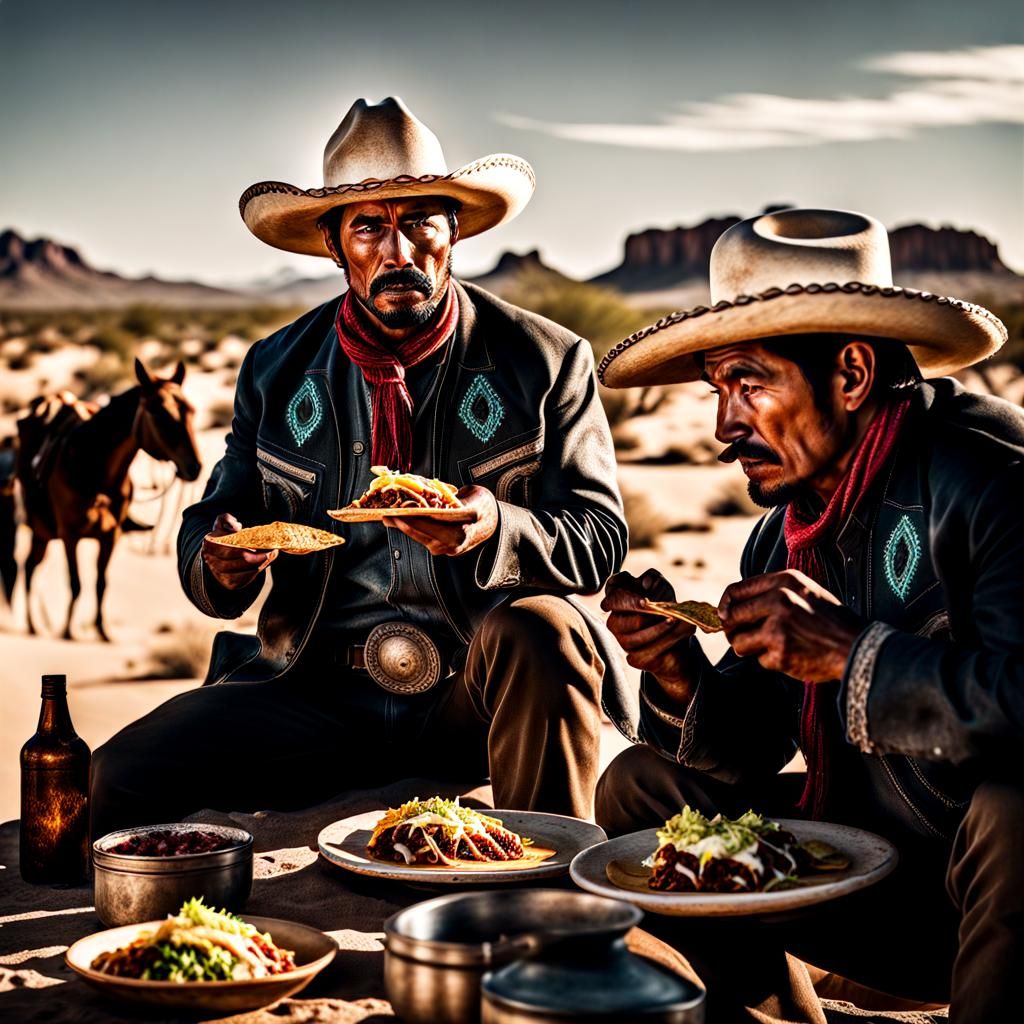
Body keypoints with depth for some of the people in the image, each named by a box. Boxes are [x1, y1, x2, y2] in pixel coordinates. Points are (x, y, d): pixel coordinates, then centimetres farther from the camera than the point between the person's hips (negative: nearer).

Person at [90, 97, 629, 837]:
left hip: (482, 689, -1)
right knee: (123, 778, -21)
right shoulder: (277, 370, 9)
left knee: (541, 631, -36)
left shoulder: (546, 360, 2)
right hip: (319, 689, 2)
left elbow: (600, 539, -3)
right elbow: (206, 529, 13)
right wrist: (222, 565, -13)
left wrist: (497, 529, -25)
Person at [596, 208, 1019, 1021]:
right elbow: (749, 749, 8)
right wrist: (679, 676, -11)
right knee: (640, 785, 5)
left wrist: (850, 654, -31)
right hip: (871, 878, 7)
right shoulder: (786, 529, 5)